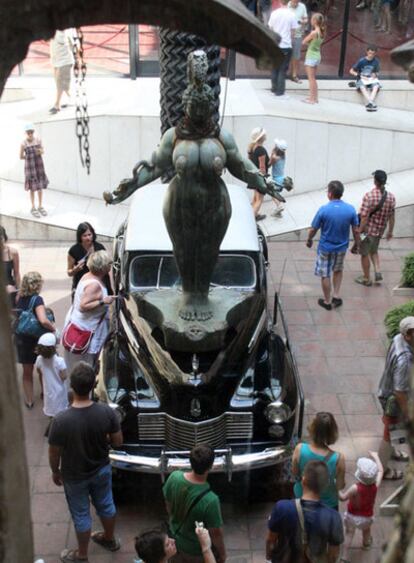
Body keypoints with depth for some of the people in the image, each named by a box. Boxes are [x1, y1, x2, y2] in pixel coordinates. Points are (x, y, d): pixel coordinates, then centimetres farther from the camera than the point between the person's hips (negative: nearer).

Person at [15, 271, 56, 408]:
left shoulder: (19, 297, -5)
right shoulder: (37, 299, -24)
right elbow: (43, 321, -37)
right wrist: (53, 328, -22)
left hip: (20, 338, 4)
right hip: (36, 339, -4)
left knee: (27, 371, 19)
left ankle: (29, 400, 30)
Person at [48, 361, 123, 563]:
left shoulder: (61, 420, -33)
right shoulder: (107, 412, -25)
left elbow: (54, 453, -18)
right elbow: (117, 441, -10)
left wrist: (55, 472, 2)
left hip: (75, 477, -3)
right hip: (102, 470, 3)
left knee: (81, 515, 19)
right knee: (105, 505, 27)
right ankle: (110, 539, 52)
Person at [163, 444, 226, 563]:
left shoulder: (174, 477, -24)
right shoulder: (210, 500, -40)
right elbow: (215, 534, -24)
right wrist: (222, 553, -5)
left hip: (175, 539, 5)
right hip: (198, 550, -4)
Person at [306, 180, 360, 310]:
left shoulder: (323, 210, -22)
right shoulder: (351, 209, -14)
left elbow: (313, 229, -11)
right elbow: (356, 231, -5)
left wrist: (309, 240, 9)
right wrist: (357, 245, 12)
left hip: (325, 248, -3)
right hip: (342, 247, 3)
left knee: (325, 275, 15)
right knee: (338, 270, 29)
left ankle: (327, 301, 26)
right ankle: (336, 296, 28)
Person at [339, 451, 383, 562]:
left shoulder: (355, 488, -36)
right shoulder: (375, 486, -26)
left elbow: (343, 497, -20)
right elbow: (380, 471, -8)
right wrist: (375, 456, 5)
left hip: (352, 515, -3)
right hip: (367, 516, 3)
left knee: (349, 533, 19)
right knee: (366, 529, 33)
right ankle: (366, 543, 61)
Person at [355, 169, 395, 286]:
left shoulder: (369, 196, -22)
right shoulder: (391, 197, -6)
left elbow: (364, 217, -22)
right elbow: (392, 217, 2)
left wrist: (360, 232, -15)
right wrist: (390, 231, 14)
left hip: (368, 229, -5)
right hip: (380, 231, 5)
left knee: (364, 254, 13)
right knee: (373, 251, 28)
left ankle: (366, 279, 24)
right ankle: (378, 272, 12)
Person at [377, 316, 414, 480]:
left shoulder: (398, 338, -12)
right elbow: (399, 391, -32)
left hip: (387, 391, 8)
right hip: (393, 399, -8)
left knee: (391, 429, 32)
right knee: (391, 432, 14)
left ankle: (389, 451, 58)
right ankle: (382, 469, 34)